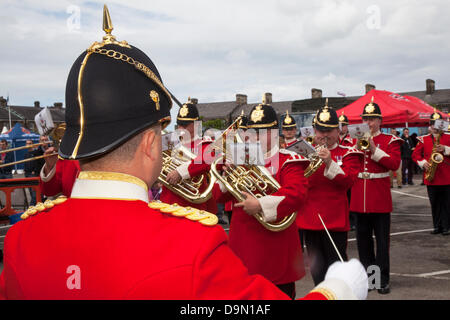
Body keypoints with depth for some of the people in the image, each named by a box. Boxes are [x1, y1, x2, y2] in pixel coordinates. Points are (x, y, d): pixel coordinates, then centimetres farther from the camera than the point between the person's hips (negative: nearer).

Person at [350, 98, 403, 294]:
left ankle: (383, 279, 7)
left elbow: (395, 164, -14)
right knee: (363, 239, 11)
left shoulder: (390, 140, 0)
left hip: (380, 198, -4)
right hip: (359, 198, 4)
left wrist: (374, 149, -20)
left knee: (382, 239, 0)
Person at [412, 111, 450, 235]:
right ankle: (437, 226, 17)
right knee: (434, 204, 7)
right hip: (431, 178, 1)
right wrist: (423, 163, -8)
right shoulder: (423, 139, 8)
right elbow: (415, 154, 8)